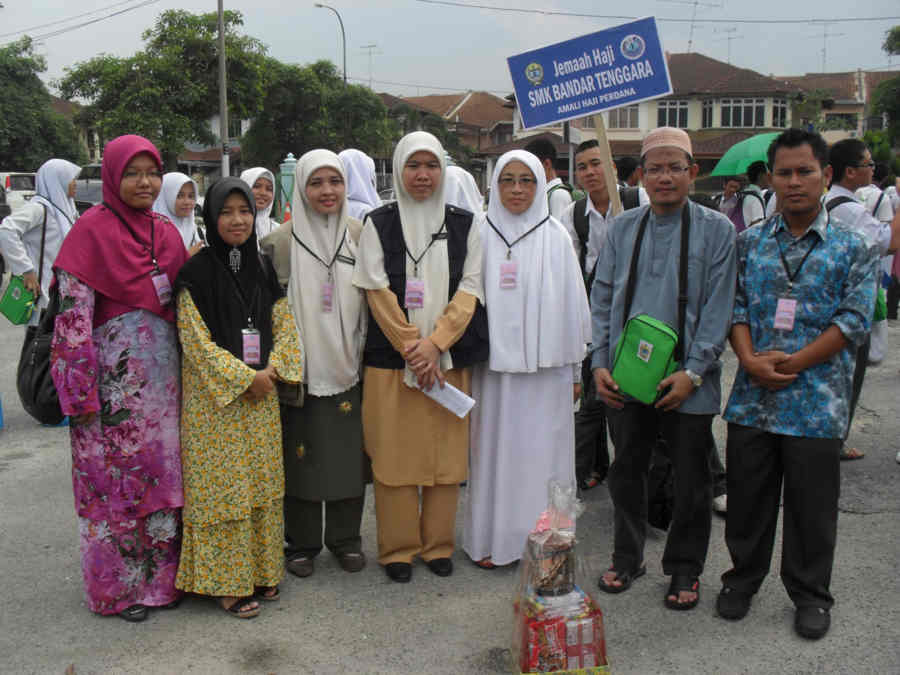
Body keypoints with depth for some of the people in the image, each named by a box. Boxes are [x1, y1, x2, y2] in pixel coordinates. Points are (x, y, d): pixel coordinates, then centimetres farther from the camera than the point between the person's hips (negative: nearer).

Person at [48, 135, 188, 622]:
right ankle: (119, 586, 20)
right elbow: (73, 313, -11)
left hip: (163, 375, 6)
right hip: (114, 376, -5)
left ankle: (161, 576, 26)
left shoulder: (166, 234, 10)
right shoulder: (92, 229, -7)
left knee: (163, 473, 11)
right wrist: (82, 393, -15)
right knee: (115, 477, 4)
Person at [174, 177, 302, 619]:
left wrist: (271, 370, -8)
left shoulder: (262, 268, 9)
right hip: (215, 394, -5)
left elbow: (284, 324, 8)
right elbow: (194, 338, -12)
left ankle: (261, 570, 24)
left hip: (262, 391, 5)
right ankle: (226, 582, 11)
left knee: (261, 483, 11)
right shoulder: (196, 272, -7)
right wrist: (243, 378, -14)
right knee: (222, 486, 0)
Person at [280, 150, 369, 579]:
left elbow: (372, 297, 11)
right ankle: (301, 543, 20)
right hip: (301, 366, -2)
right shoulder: (283, 239, -2)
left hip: (347, 365, 2)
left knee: (348, 454, 7)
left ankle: (345, 538, 23)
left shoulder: (359, 234, 5)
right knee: (301, 454, 4)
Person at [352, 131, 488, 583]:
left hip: (449, 358, 2)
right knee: (395, 456, 2)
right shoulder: (378, 224, 3)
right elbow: (378, 292, -4)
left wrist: (435, 343, -12)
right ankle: (398, 549, 16)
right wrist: (412, 348, -11)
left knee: (446, 454, 6)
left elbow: (469, 290, 0)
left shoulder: (463, 225, 8)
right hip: (391, 359, -1)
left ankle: (438, 544, 20)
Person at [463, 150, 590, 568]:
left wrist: (575, 369, 5)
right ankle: (492, 537, 18)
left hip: (545, 367, 0)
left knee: (541, 452, 4)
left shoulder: (555, 236, 3)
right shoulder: (481, 235, 4)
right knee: (494, 451, 6)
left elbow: (573, 303, 5)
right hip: (494, 365, 1)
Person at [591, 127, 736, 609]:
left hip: (687, 382, -2)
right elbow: (602, 299, 9)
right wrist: (600, 363, 0)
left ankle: (684, 569, 27)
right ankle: (627, 559, 32)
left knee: (690, 480, 9)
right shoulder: (621, 229, 7)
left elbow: (718, 307, -5)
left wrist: (693, 373, -12)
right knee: (626, 470, 14)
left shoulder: (716, 231, -2)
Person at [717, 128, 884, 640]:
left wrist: (793, 362, -14)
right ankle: (743, 579, 32)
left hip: (817, 402, -2)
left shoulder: (852, 247, 1)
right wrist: (750, 359, -13)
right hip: (752, 399, 2)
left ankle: (811, 595, 28)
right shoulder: (751, 243, 8)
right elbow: (735, 306, 4)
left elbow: (855, 320, -7)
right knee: (748, 500, 12)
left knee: (812, 507, 9)